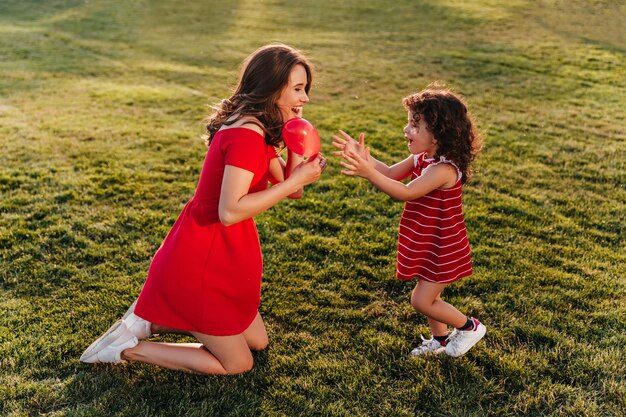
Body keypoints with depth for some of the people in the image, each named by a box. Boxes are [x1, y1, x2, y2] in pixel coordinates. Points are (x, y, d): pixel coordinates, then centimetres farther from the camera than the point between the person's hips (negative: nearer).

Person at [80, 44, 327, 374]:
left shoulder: (254, 129, 8)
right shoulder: (246, 135, -24)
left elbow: (288, 187, 4)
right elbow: (230, 211, -31)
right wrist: (296, 180, -26)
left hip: (221, 257, 10)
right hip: (201, 265, -10)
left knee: (257, 341, 21)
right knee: (237, 363, 6)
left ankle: (152, 321, 22)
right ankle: (127, 349, 10)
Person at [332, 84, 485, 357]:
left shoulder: (444, 169, -29)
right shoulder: (421, 158, 0)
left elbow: (405, 192, -36)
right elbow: (391, 174, 3)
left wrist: (368, 173, -43)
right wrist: (365, 158, -12)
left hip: (442, 248, -9)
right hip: (428, 244, 9)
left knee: (421, 301, -1)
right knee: (427, 295, 21)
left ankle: (470, 327, 19)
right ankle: (440, 340, 42)